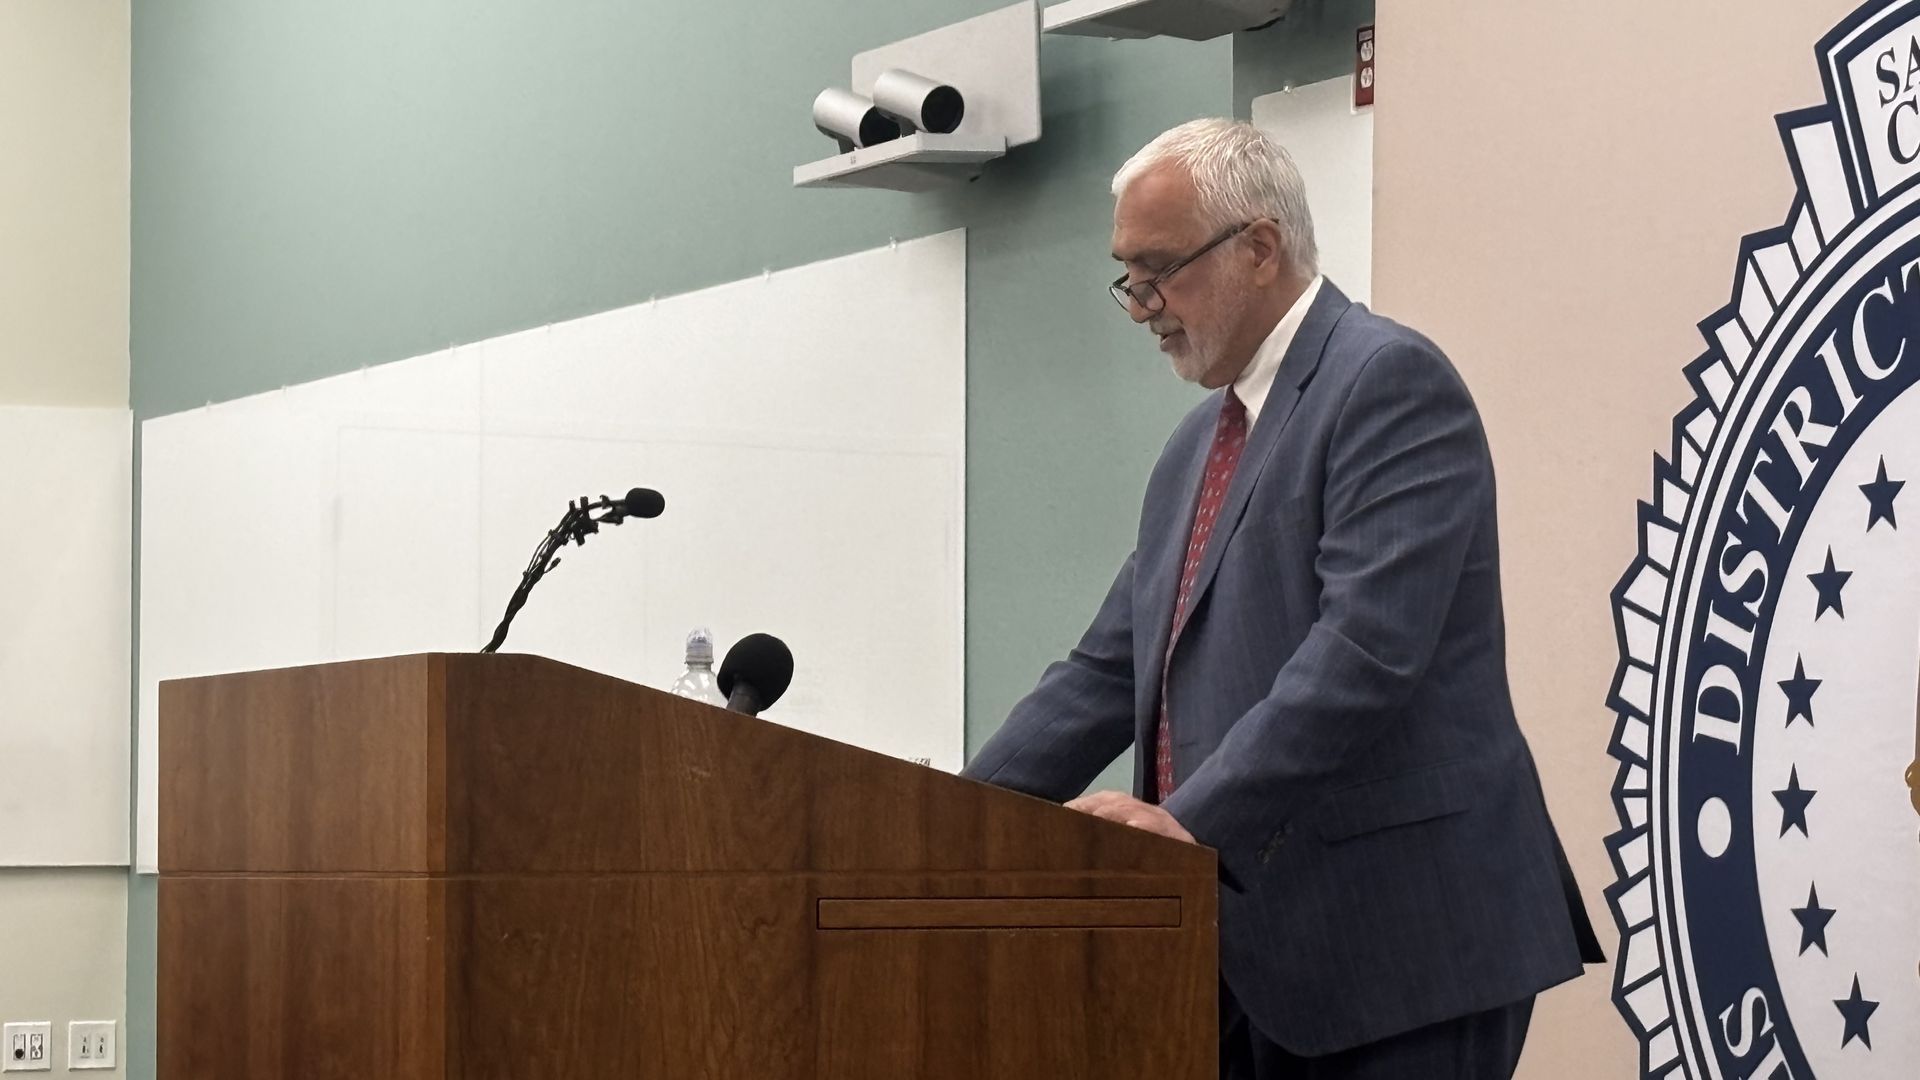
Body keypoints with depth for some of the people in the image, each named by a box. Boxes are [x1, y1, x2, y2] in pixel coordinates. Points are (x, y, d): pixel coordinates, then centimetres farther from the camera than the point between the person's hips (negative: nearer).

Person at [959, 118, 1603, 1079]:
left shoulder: (1390, 381, -9)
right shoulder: (1198, 444, 19)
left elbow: (1365, 649, -21)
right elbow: (1108, 671, 18)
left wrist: (1195, 820, -25)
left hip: (1401, 945, -8)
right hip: (1258, 950, 8)